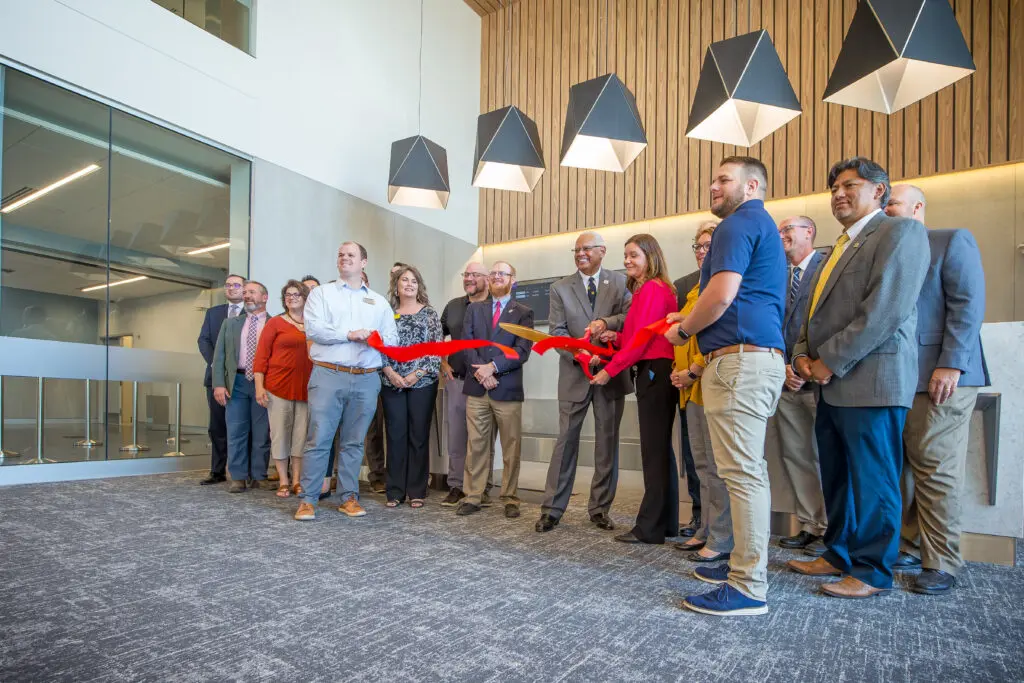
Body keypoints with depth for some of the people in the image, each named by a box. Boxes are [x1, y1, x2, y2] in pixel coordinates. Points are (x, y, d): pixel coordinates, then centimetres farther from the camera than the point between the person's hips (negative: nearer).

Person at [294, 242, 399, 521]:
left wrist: (376, 338, -12)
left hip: (366, 380, 2)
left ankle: (348, 497, 18)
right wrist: (350, 334, -14)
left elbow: (392, 339, 9)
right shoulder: (321, 293, 9)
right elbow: (313, 328, -6)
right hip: (328, 375, -2)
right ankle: (308, 500, 7)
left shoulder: (379, 302, 17)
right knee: (318, 439, -3)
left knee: (354, 442, 9)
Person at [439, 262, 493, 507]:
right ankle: (456, 486, 20)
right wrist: (443, 363, 12)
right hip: (455, 380, 4)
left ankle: (482, 489, 16)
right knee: (455, 436, 9)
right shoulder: (453, 306, 13)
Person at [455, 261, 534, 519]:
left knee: (511, 448, 4)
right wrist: (480, 372, -11)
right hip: (476, 389, 3)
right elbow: (466, 344, 4)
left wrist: (493, 367, -16)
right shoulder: (474, 309, 15)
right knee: (476, 446, 7)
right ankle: (472, 497, 15)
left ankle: (510, 499, 14)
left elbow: (522, 350, -6)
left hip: (508, 390, -2)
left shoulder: (523, 313, 5)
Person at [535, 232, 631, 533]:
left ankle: (600, 508, 19)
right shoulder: (560, 288, 5)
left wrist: (606, 322, -24)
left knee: (607, 442, 7)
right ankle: (552, 508, 9)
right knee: (566, 440, 2)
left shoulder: (620, 282, 6)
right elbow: (556, 332, -3)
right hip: (575, 374, -1)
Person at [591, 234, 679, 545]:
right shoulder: (650, 289, 18)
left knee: (654, 451, -5)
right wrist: (617, 337, 4)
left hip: (653, 372, -10)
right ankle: (666, 523, 23)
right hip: (655, 372, 10)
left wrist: (610, 370, -11)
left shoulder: (652, 289, -11)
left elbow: (641, 339, -15)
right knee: (661, 448, 13)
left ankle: (650, 528, 3)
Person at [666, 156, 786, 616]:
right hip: (761, 358, 11)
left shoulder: (739, 223, -5)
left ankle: (748, 588, -1)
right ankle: (745, 563, 25)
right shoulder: (763, 228, 26)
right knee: (748, 470, 14)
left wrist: (684, 330, -3)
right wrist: (691, 321, 21)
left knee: (742, 472, -8)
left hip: (739, 361, -11)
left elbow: (722, 294, -19)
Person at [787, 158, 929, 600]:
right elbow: (818, 312, 21)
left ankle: (873, 572, 16)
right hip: (833, 382, 8)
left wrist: (831, 361, -16)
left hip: (870, 379, -8)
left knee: (872, 480, 2)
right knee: (837, 477, 15)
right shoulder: (840, 246, 22)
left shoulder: (901, 231, -4)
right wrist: (803, 355, 3)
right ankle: (840, 555, 29)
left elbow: (886, 309, -17)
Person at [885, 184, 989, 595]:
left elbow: (969, 305, -7)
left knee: (935, 470, -1)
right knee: (902, 469, 6)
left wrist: (951, 365, -16)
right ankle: (910, 549, 17)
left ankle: (941, 564, 9)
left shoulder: (952, 241, 3)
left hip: (938, 376, -5)